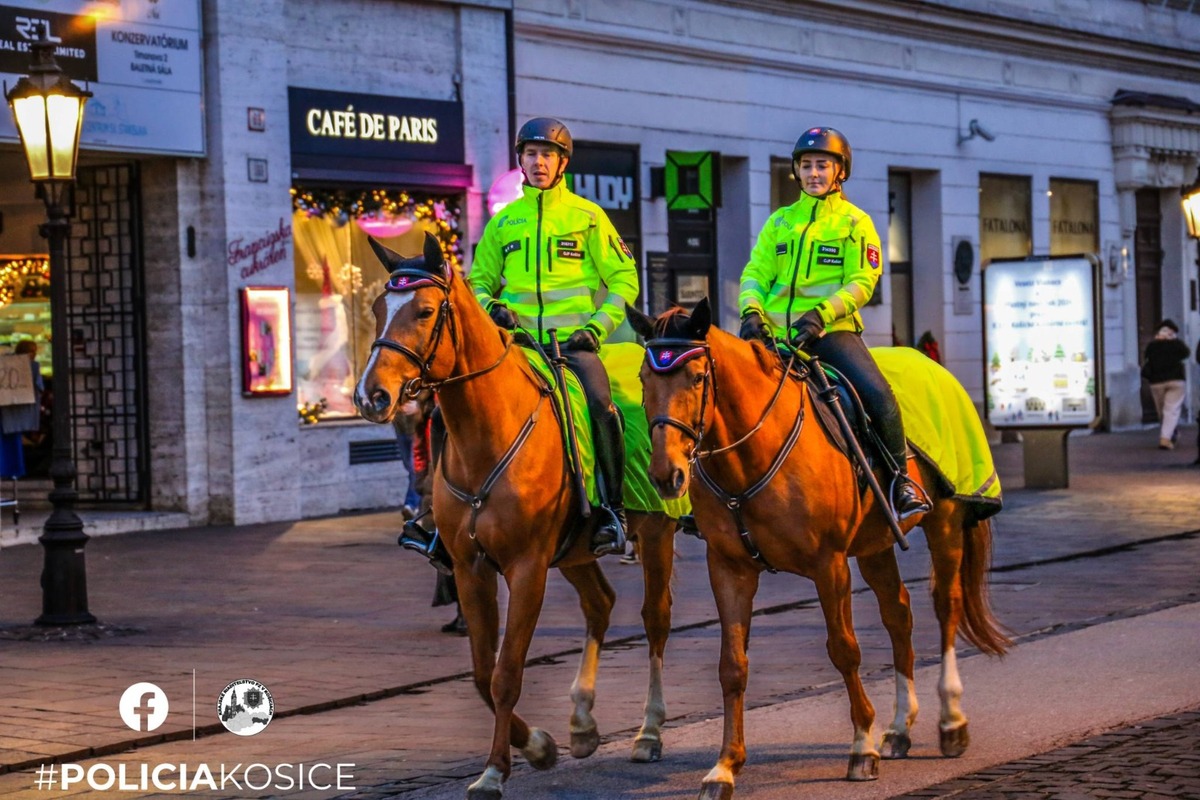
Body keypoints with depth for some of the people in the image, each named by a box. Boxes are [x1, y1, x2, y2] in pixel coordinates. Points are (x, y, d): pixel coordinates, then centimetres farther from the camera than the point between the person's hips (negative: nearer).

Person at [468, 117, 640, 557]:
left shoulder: (587, 216, 7)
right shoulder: (502, 222, 14)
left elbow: (624, 279, 7)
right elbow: (481, 281, 22)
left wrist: (598, 326, -6)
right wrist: (490, 306, 0)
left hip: (574, 341, -3)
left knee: (600, 404, -29)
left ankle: (613, 509, -18)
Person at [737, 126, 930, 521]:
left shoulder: (855, 222, 5)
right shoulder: (780, 221, 16)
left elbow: (862, 283, -5)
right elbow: (755, 273, 11)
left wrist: (820, 314, -21)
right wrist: (752, 311, -10)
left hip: (831, 330, -4)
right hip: (777, 333, 4)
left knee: (876, 393, -24)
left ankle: (901, 478, -6)